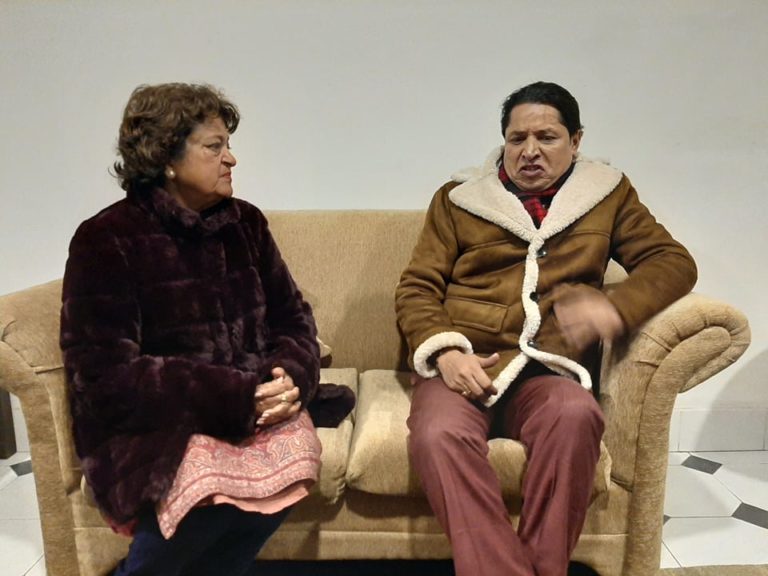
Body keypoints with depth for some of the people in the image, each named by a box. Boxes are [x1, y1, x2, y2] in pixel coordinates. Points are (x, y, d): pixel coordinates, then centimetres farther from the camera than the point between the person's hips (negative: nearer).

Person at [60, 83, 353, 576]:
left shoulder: (245, 222, 7)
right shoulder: (106, 240, -8)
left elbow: (293, 318, 7)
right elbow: (107, 376, -14)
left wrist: (291, 377, -16)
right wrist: (234, 397, -23)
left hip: (252, 403, 4)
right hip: (151, 423, -4)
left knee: (293, 452, -26)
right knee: (209, 481, -32)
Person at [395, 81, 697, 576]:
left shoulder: (609, 193, 17)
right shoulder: (458, 198, 14)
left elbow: (674, 261, 12)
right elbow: (417, 287, 9)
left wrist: (616, 307, -11)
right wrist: (445, 352, -12)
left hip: (548, 370, 1)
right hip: (464, 365, 0)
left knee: (576, 416, -34)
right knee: (439, 435, -32)